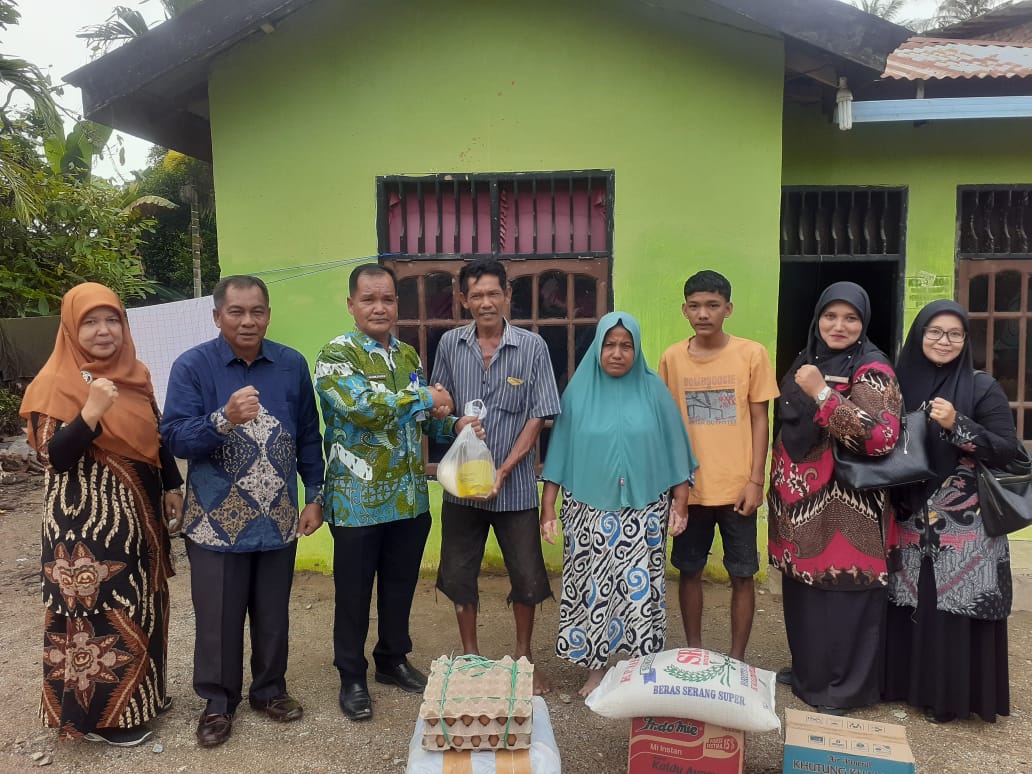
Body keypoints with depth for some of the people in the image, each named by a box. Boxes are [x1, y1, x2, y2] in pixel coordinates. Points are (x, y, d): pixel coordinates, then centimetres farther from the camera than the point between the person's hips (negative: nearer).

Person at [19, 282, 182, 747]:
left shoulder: (136, 375, 6)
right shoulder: (55, 383, -12)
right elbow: (54, 456, -19)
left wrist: (173, 487, 11)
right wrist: (91, 411, -31)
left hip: (139, 512, 7)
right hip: (88, 521, -6)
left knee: (140, 603, 16)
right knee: (99, 608, 2)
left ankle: (141, 692, 33)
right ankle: (99, 712, 18)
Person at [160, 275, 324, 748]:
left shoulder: (292, 365, 0)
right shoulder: (192, 366, -8)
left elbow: (308, 437, 7)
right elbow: (174, 438, -14)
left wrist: (315, 496, 5)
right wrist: (225, 418, -30)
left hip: (278, 518, 3)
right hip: (217, 520, -2)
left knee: (273, 614, 15)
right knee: (218, 619, 10)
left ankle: (269, 690, 35)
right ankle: (218, 701, 30)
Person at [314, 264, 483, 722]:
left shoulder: (408, 356, 10)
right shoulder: (336, 355, -10)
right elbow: (362, 406, -27)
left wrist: (455, 426, -3)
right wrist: (426, 399, -17)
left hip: (410, 498, 6)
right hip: (358, 502, -6)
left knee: (401, 587, 18)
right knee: (353, 594, 9)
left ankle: (393, 661, 38)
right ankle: (352, 678, 27)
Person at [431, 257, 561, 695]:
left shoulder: (532, 347, -6)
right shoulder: (450, 345, 1)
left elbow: (538, 415, -7)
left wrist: (504, 469, -13)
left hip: (515, 484, -2)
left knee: (527, 577, 8)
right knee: (458, 575, 11)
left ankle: (523, 657, 31)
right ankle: (470, 656, 32)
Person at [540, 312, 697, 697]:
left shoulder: (653, 391, 1)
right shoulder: (578, 392, 1)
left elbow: (673, 450, 3)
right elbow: (560, 451, 3)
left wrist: (680, 503, 0)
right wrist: (547, 505, 0)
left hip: (643, 511, 0)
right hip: (589, 511, 0)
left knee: (640, 590, 2)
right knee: (592, 589, 5)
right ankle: (595, 669, 21)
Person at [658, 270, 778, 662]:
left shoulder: (752, 354, -5)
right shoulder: (671, 358, 0)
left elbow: (759, 421, -2)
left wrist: (755, 480, -7)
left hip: (737, 487, -1)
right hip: (689, 488, 2)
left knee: (742, 575, 8)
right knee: (689, 571, 11)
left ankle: (737, 659, 23)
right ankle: (693, 653, 28)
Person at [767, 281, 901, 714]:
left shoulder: (871, 370, -12)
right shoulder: (805, 361, 10)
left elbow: (882, 437, -25)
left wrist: (822, 394, -25)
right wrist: (779, 486, 17)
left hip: (845, 505, -7)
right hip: (801, 499, 7)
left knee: (842, 592, 1)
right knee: (802, 589, 16)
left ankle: (845, 687, 18)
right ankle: (808, 669, 34)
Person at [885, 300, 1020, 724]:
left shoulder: (982, 387, -3)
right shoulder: (901, 382, 6)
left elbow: (1008, 449, -8)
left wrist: (957, 425, -19)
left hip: (966, 526, -3)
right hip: (912, 521, 3)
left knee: (958, 606, 0)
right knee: (913, 605, 8)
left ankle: (958, 695, 15)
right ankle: (913, 685, 24)